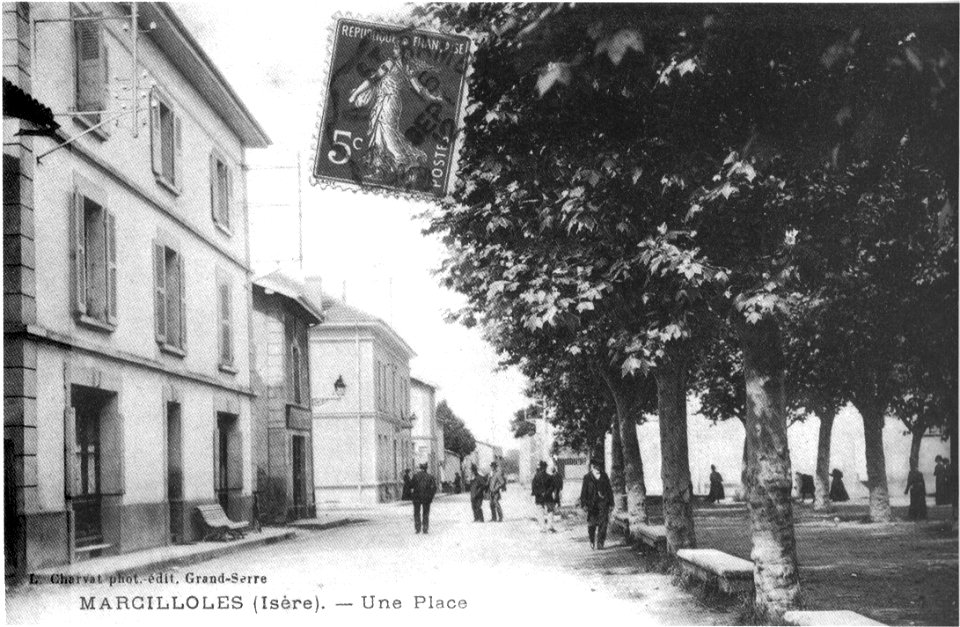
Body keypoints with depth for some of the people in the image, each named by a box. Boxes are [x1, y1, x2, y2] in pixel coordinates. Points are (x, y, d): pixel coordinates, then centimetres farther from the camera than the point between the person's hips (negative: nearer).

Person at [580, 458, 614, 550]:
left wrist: (611, 503, 11)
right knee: (592, 524, 2)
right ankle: (592, 541, 21)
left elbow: (609, 490, 15)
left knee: (603, 523, -9)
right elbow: (584, 492, 4)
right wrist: (584, 504, -3)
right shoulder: (587, 477, 5)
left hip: (603, 503, 1)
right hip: (592, 504, -1)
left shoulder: (604, 476, 11)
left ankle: (600, 542, -4)